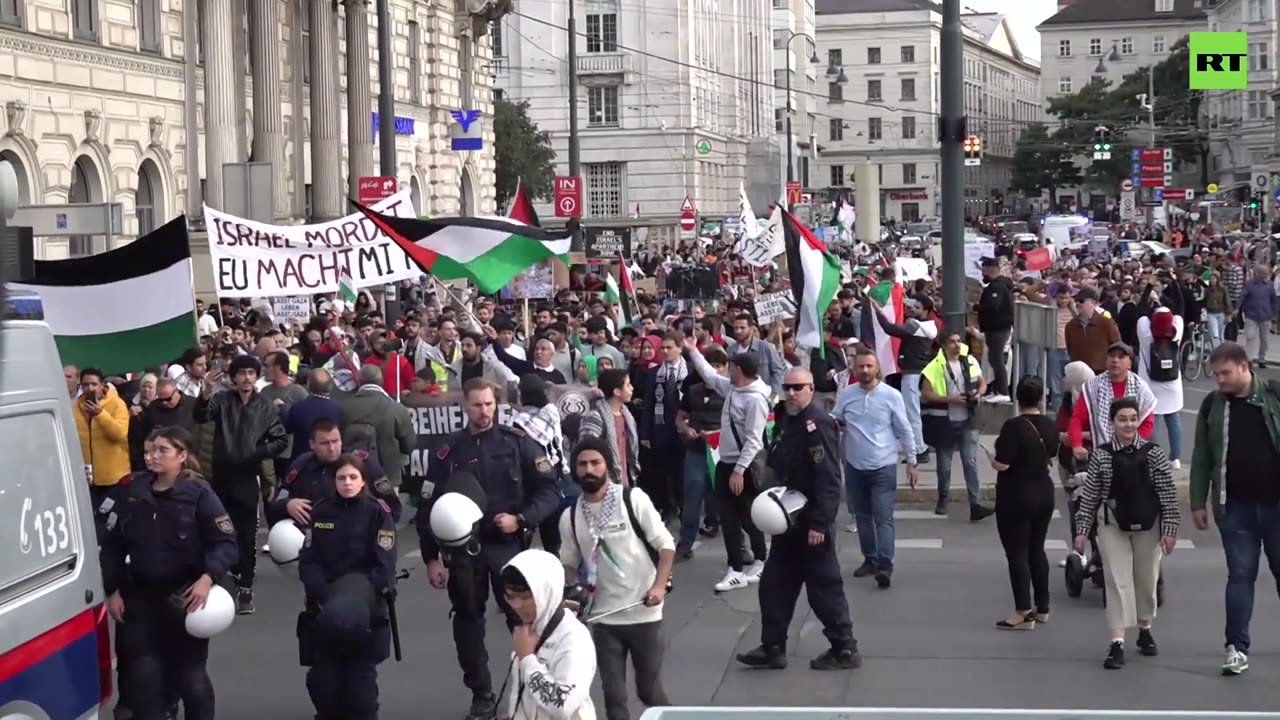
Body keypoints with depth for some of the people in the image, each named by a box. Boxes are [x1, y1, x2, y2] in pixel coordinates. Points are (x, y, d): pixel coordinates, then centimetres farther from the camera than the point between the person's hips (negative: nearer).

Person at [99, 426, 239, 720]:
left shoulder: (198, 493, -10)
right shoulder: (131, 491, 1)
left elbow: (226, 544, -12)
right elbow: (112, 544, 7)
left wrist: (208, 578, -27)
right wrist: (112, 590, 2)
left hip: (185, 598, -3)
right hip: (139, 596, 3)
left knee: (190, 675, 10)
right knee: (143, 677, 4)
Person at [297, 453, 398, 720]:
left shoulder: (378, 511, -3)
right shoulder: (320, 510, 6)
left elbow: (384, 564, -7)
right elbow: (308, 559, 3)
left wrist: (360, 596, -17)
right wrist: (322, 594, -13)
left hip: (365, 589, -3)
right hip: (326, 596, 3)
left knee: (360, 673, -13)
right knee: (323, 674, 1)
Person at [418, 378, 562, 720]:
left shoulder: (518, 443, -2)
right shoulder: (448, 451, 2)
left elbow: (549, 491, -2)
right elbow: (430, 506, 4)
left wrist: (521, 519, -16)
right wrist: (431, 557, 0)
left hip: (508, 546, -2)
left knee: (524, 617, -6)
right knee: (468, 622, 9)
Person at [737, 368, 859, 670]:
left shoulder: (818, 424, -18)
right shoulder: (786, 420, 10)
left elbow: (828, 478, -24)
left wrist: (819, 523, -26)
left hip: (811, 521, -9)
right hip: (788, 519, 9)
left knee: (824, 587, 0)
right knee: (774, 584, 12)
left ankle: (845, 649, 11)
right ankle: (773, 647, 20)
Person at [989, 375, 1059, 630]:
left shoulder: (1013, 426, -20)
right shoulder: (1050, 425, 0)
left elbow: (1001, 464, -23)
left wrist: (993, 458, -2)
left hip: (1015, 497, -7)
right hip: (1044, 494, 7)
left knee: (1017, 554, 0)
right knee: (1037, 550, 17)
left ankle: (1024, 613, 0)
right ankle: (1042, 608, 23)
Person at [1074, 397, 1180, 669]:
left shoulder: (1152, 452, -5)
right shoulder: (1101, 454, -4)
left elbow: (1168, 494, -4)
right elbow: (1090, 495, -1)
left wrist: (1170, 529, -8)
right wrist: (1082, 530, -2)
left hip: (1147, 524, 1)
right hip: (1112, 524, -1)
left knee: (1146, 579, 14)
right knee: (1117, 581, -5)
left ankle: (1145, 630, 35)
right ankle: (1117, 643, -8)